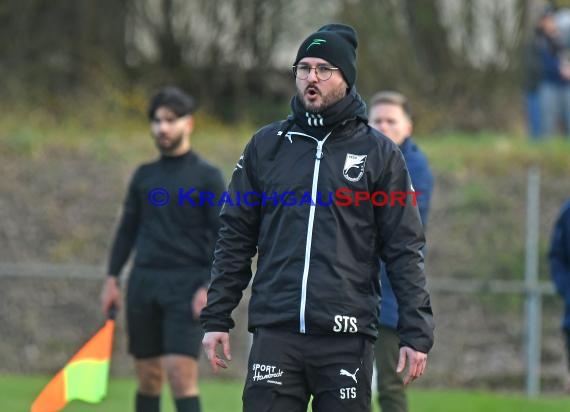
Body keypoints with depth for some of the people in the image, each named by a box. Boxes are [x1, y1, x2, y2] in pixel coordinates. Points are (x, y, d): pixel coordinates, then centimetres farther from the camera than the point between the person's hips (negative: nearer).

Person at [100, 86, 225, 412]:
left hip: (186, 287, -5)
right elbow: (127, 229, 18)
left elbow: (223, 238, -4)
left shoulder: (207, 176, 0)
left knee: (180, 373, -16)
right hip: (144, 282, 5)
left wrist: (210, 287, -14)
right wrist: (113, 278, 10)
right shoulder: (144, 175, 14)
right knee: (148, 376, 6)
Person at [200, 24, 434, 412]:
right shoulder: (266, 146, 11)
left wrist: (417, 333, -4)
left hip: (347, 337, -1)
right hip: (275, 332, 1)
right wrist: (216, 318, 7)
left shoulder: (379, 153, 5)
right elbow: (236, 237, 13)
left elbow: (404, 249, 3)